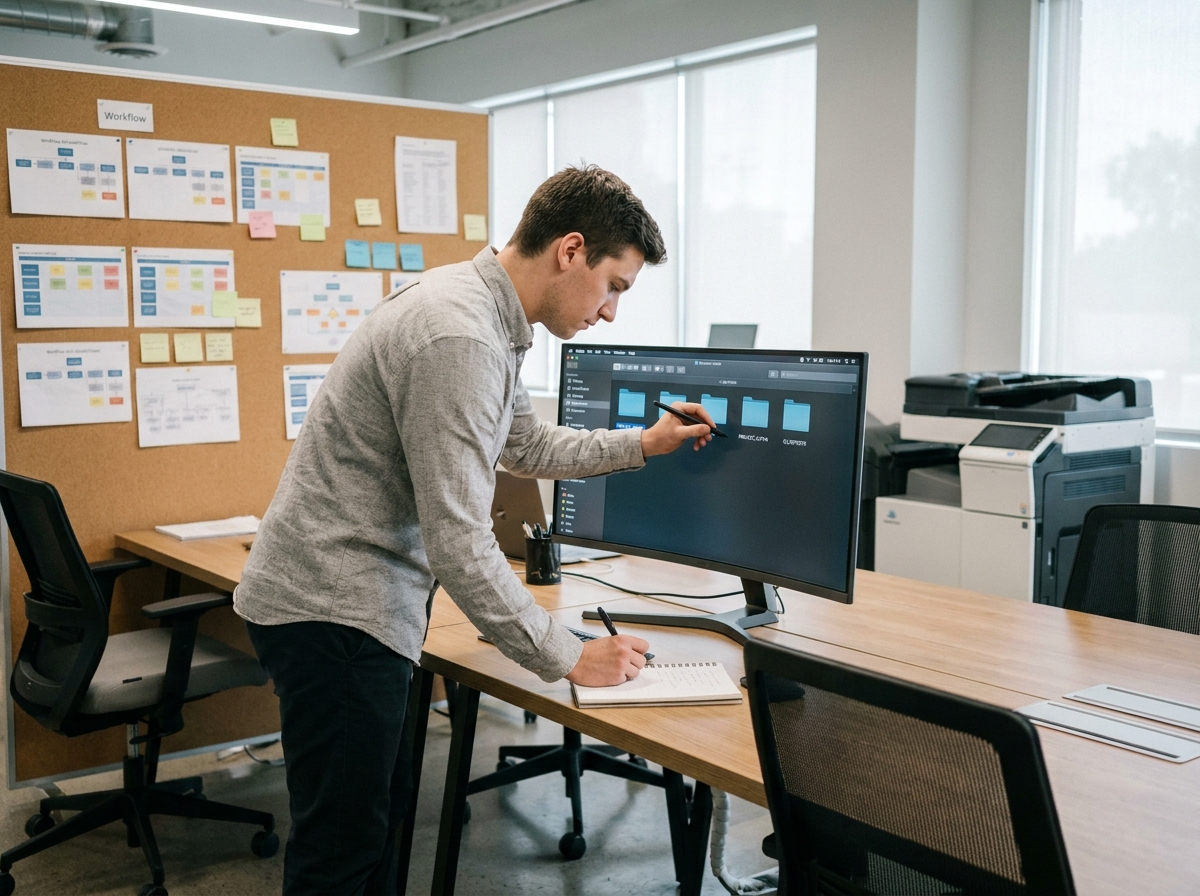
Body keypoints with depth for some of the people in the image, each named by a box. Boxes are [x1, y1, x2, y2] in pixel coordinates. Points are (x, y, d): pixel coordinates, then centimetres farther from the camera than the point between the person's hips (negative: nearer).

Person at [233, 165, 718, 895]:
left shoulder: (486, 320, 8)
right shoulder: (459, 340, -25)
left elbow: (530, 446, 25)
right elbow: (459, 545, -25)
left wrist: (643, 445, 24)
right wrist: (568, 658, -17)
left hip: (359, 601, 10)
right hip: (333, 609, -10)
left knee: (382, 811, 20)